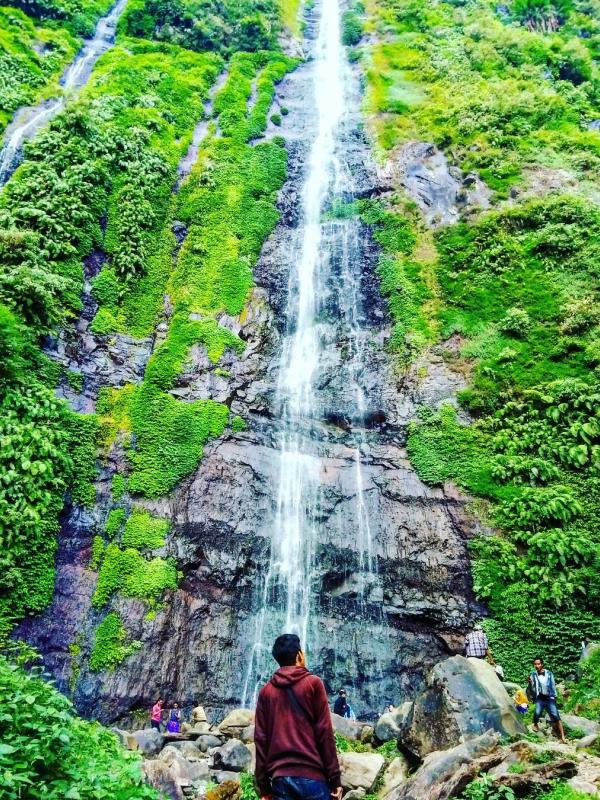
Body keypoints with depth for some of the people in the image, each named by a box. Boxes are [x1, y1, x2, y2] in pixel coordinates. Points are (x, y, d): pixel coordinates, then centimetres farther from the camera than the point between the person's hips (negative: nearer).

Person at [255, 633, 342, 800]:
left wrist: (263, 786, 10)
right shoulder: (313, 683, 0)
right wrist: (334, 778, -1)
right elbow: (324, 732, -4)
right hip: (311, 775, -3)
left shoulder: (266, 691, 10)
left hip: (280, 777, 4)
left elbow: (260, 739, 7)